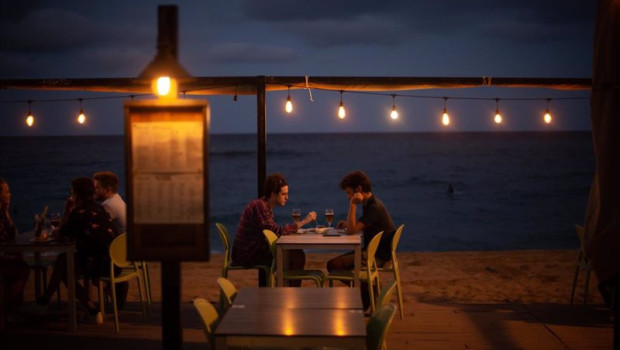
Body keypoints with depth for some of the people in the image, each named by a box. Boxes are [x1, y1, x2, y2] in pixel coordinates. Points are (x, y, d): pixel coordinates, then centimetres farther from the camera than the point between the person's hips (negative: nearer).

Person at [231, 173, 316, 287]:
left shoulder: (265, 205, 13)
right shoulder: (259, 206, -18)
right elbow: (277, 231, -24)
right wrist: (304, 221, -21)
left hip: (251, 251, 10)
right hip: (247, 255, -10)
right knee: (298, 256, -11)